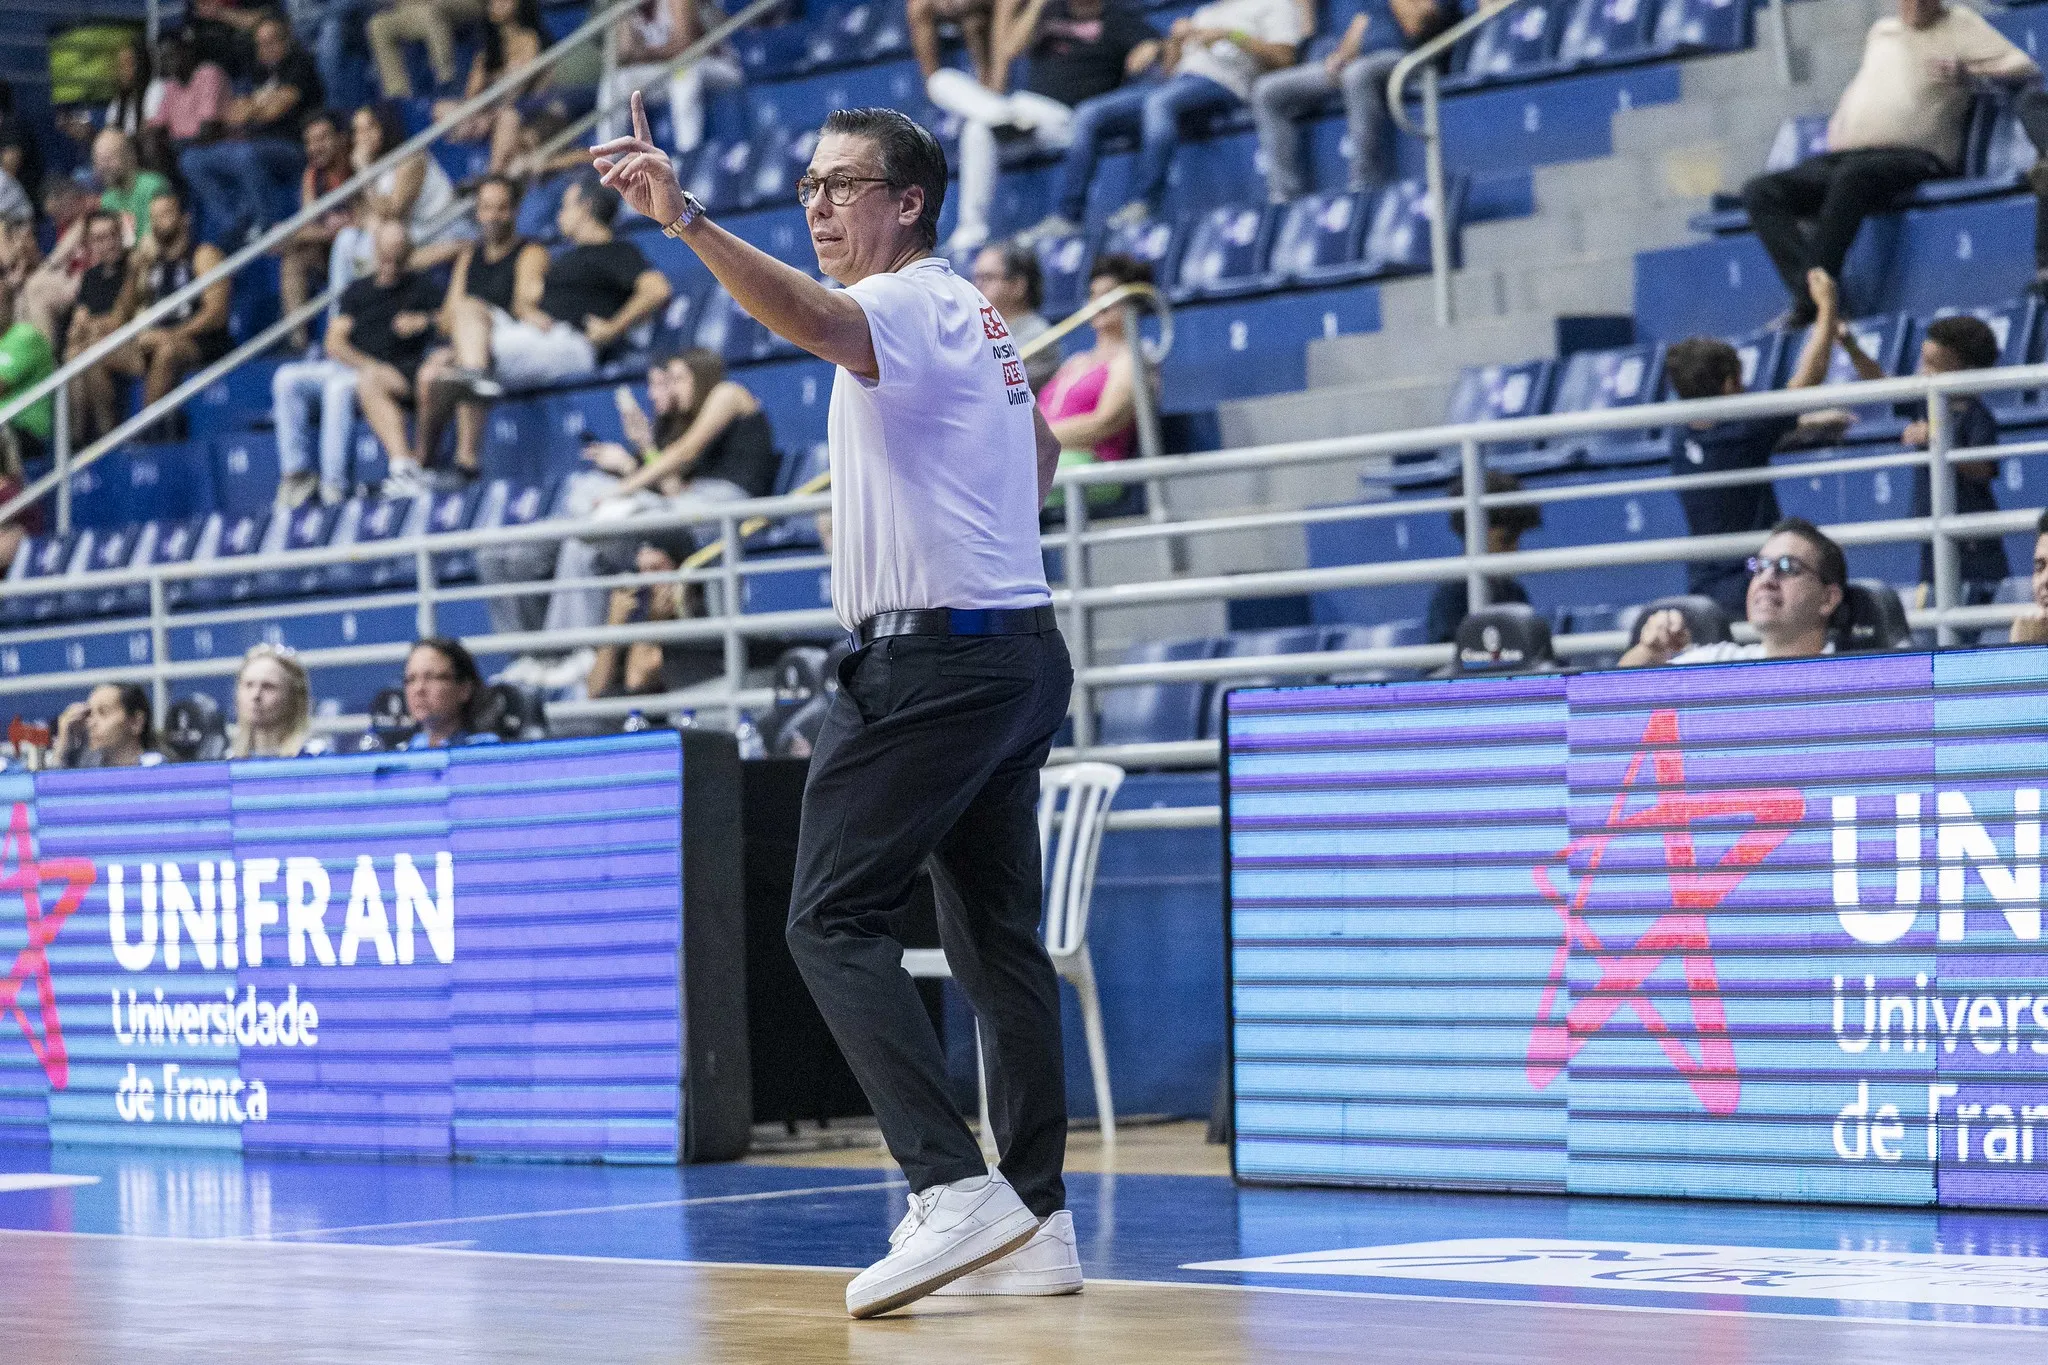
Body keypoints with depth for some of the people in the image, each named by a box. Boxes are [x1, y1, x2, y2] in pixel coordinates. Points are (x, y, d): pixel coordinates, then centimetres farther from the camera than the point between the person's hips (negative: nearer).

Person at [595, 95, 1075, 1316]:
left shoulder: (915, 305, -11)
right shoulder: (975, 314, 18)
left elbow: (813, 320, -35)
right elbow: (1039, 450, 35)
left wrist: (689, 222, -47)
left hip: (931, 657, -10)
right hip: (1019, 650, 10)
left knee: (835, 918, -11)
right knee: (997, 937, 10)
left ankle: (953, 1187, -21)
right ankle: (1038, 1216, 9)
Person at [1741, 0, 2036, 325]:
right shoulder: (1882, 30, 26)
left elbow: (2026, 68, 0)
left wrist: (1968, 70, -16)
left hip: (1915, 155, -6)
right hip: (1843, 156, 7)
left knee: (1851, 176, -39)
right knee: (1760, 193, -15)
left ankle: (1810, 301, -40)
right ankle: (1809, 292, -30)